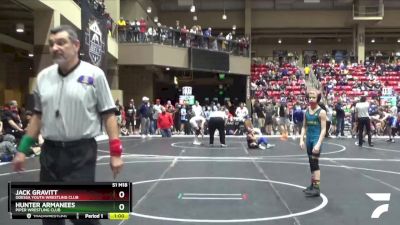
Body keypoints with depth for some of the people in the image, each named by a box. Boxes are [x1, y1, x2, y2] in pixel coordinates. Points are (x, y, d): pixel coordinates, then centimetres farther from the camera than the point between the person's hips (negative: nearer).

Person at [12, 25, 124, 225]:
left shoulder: (94, 74, -5)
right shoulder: (43, 76, 8)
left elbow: (108, 114, -5)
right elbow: (38, 115, 16)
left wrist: (115, 152, -11)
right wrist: (23, 149, 13)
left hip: (81, 152, -5)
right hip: (50, 152, 5)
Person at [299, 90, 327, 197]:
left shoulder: (321, 112, -9)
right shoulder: (306, 111, 8)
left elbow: (323, 129, -12)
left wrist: (318, 144, -20)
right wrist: (301, 140, 0)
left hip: (317, 138, -7)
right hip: (309, 138, 7)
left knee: (314, 162, -11)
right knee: (311, 162, 14)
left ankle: (317, 188, -8)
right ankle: (312, 185, 24)